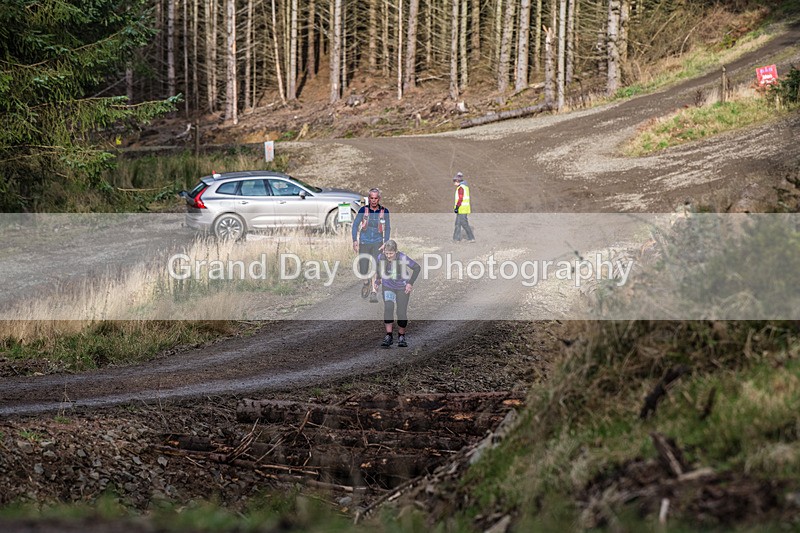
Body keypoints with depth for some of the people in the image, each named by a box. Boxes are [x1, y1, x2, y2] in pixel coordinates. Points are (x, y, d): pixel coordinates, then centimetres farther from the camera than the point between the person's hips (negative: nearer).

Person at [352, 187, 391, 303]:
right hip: (364, 242, 0)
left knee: (375, 267, -14)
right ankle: (366, 283, 33)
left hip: (377, 243, 0)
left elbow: (387, 228, 6)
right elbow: (355, 225, 1)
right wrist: (355, 240, -8)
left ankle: (374, 292, -10)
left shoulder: (384, 211, -1)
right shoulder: (363, 210, -3)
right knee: (363, 270, 1)